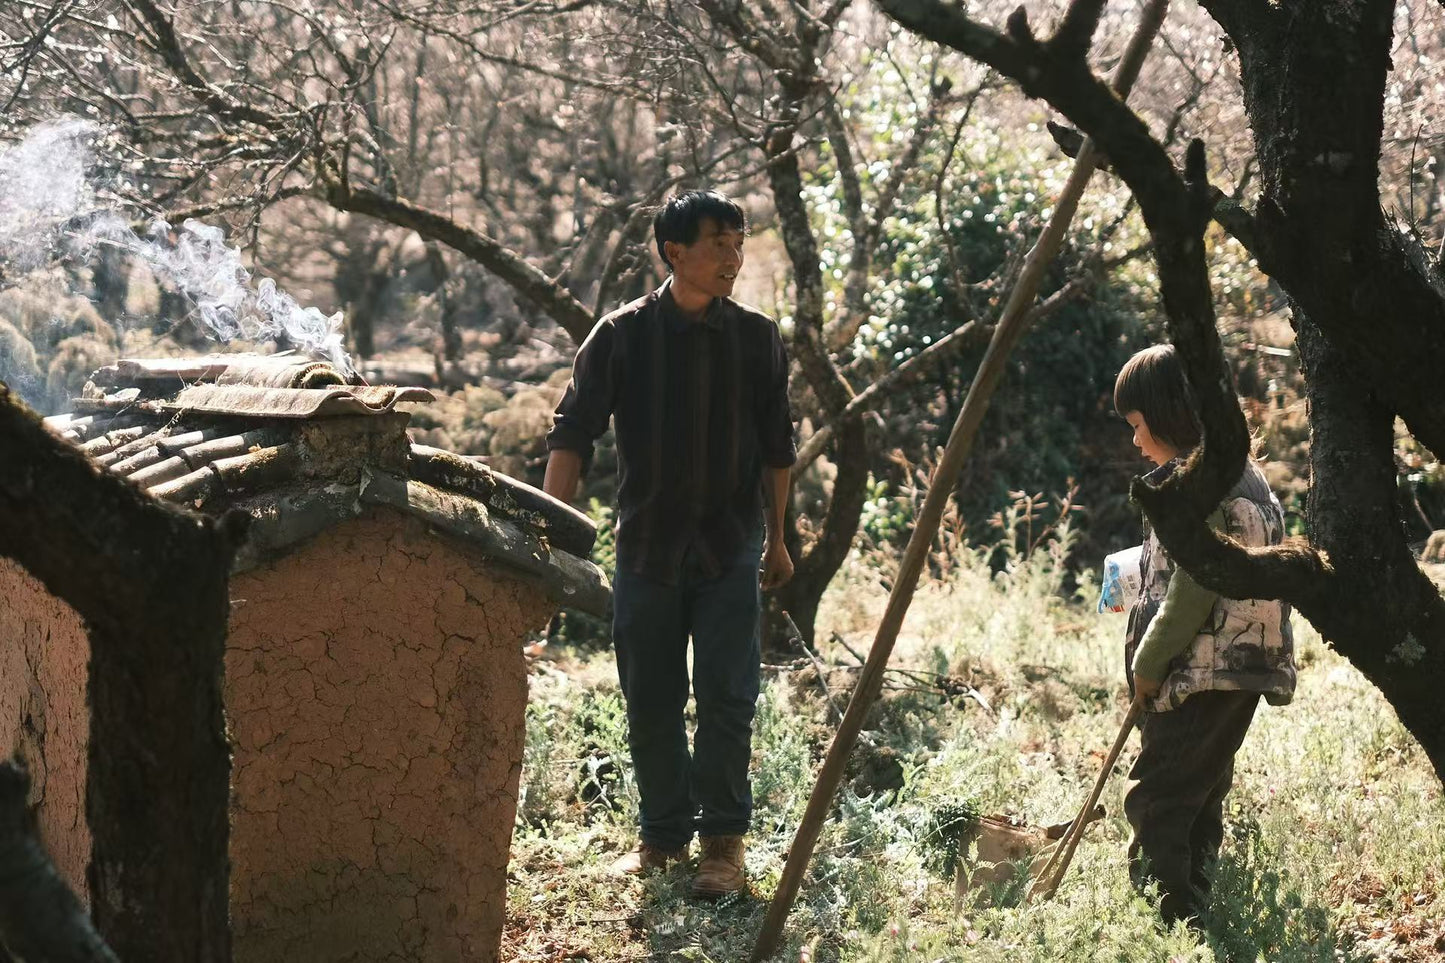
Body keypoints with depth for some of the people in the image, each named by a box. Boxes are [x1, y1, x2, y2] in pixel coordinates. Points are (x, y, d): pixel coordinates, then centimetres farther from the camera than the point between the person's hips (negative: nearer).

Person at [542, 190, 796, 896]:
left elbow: (776, 448, 11)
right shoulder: (622, 335, -4)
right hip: (646, 548, 0)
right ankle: (662, 835, 21)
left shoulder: (757, 339, 1)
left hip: (730, 551, 0)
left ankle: (723, 840, 8)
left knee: (725, 700, -4)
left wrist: (777, 539, 16)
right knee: (650, 704, 6)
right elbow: (573, 433, -5)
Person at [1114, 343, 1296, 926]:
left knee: (1154, 807, -10)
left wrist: (1147, 665, -10)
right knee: (1200, 803, 15)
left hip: (1198, 678, -10)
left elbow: (1190, 592, -20)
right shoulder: (1245, 473, 15)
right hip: (1246, 671, 10)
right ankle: (1193, 920, 19)